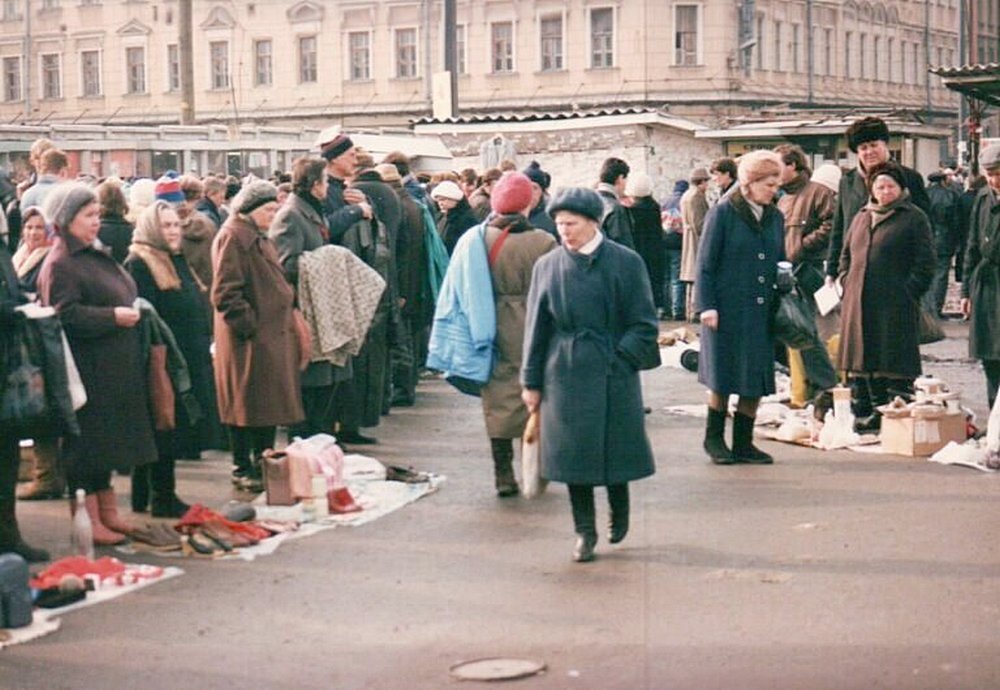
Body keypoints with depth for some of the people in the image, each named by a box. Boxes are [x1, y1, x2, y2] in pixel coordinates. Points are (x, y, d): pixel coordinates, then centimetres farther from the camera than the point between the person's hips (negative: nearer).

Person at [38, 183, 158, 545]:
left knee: (107, 443, 16)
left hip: (114, 370, 10)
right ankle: (89, 521, 4)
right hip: (87, 370, -10)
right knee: (87, 444, -3)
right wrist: (114, 316, -21)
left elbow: (121, 297, 28)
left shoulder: (96, 257, 18)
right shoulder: (60, 265, -13)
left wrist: (132, 312, 10)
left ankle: (107, 514, 25)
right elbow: (66, 314, -23)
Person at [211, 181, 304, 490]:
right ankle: (242, 468, 7)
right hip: (249, 338, -10)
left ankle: (264, 462, 23)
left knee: (269, 401, 14)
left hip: (272, 333, 10)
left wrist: (287, 309, 17)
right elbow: (225, 292, -20)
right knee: (247, 403, -2)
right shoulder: (233, 237, -14)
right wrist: (249, 324, -20)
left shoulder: (259, 237, 18)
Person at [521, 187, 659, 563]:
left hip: (614, 373, -1)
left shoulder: (625, 262, -4)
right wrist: (531, 381, 5)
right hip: (566, 374, 2)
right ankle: (584, 530, 15)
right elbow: (536, 327, 7)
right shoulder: (547, 266, 3)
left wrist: (620, 356, -11)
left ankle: (620, 512, 32)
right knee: (573, 450, 3)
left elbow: (643, 324, 0)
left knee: (616, 447, 6)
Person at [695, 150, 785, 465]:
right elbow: (705, 262, -6)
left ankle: (743, 442, 16)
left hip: (762, 312, 5)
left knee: (756, 380, 5)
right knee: (722, 378, 2)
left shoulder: (775, 217, 10)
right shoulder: (723, 212, -6)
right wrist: (707, 305, -12)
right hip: (727, 310, -5)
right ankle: (714, 438, 19)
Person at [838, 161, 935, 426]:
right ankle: (864, 414, 18)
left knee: (895, 364, -5)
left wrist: (908, 291, -13)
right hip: (858, 304, 6)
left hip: (895, 305, -6)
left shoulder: (914, 218, 0)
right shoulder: (861, 218, 18)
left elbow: (925, 262, -5)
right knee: (861, 364, 9)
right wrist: (846, 282, 10)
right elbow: (846, 254, 25)